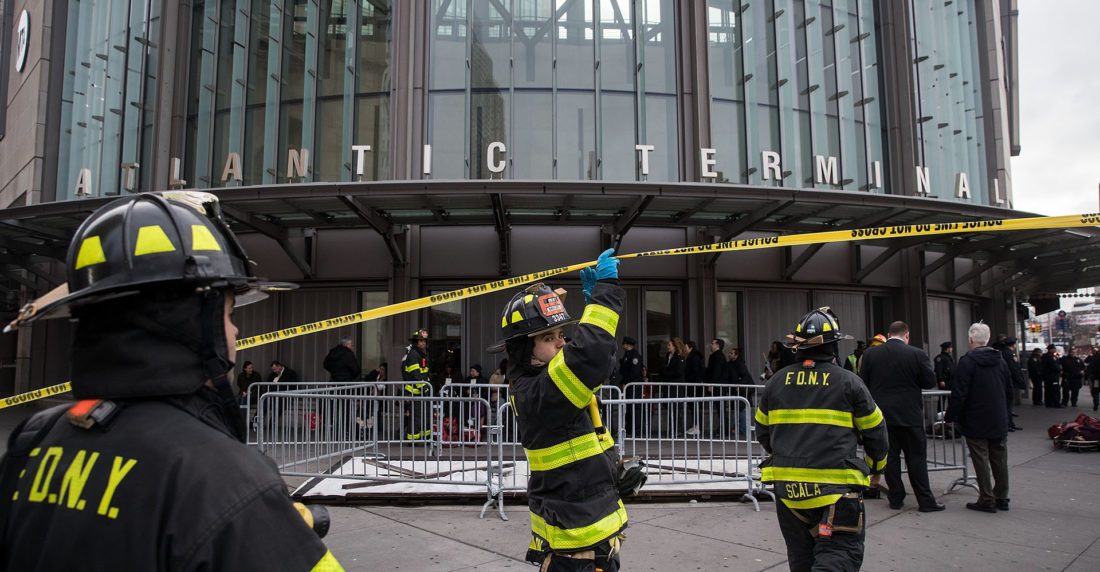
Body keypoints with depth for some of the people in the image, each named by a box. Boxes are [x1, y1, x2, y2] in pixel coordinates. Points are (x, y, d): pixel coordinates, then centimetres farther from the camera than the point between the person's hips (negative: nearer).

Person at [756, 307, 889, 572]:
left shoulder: (776, 382, 6)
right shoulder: (849, 382, -4)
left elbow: (762, 431, 14)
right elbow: (874, 431, 4)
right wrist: (876, 465, 23)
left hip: (788, 486, 4)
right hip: (836, 489, -4)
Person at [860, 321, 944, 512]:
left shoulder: (869, 353, -2)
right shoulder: (917, 354, -9)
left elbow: (863, 383, 2)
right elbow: (930, 381, -3)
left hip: (881, 415, 2)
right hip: (909, 415, -2)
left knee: (890, 456, 9)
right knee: (916, 457, 7)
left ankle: (896, 498, 16)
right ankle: (925, 501, 12)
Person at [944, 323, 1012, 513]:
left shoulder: (967, 361, -15)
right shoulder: (1001, 361, 6)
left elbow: (959, 394, -17)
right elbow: (1009, 392, 13)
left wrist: (950, 416, -6)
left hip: (976, 423, -6)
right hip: (999, 422, 6)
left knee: (981, 461, 0)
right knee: (999, 460, 13)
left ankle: (987, 500, 4)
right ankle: (1001, 498, 21)